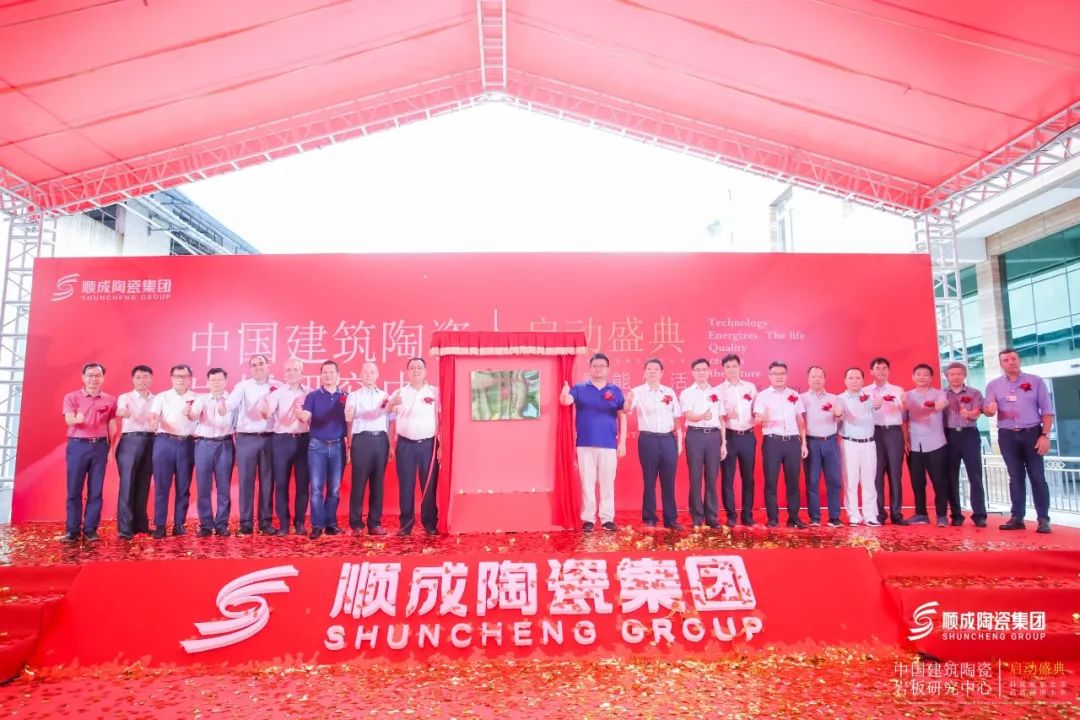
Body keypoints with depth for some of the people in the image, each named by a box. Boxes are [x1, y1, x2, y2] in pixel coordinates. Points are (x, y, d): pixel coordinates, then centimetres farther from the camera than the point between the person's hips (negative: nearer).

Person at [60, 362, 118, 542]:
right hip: (77, 445, -1)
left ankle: (90, 529, 10)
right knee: (74, 489, 0)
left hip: (100, 446, 1)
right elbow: (68, 420, -11)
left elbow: (112, 426, 10)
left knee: (95, 490, 3)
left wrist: (111, 448, 3)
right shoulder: (71, 397, 4)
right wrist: (76, 419, -34)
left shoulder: (110, 400, 9)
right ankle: (72, 530, 8)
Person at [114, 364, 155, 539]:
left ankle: (140, 524, 16)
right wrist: (123, 412, -42)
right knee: (127, 484, -5)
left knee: (143, 485, 8)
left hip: (151, 442, 3)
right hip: (130, 441, -3)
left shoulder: (156, 400, 14)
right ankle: (124, 528, -3)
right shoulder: (125, 397, 2)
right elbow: (120, 410, -20)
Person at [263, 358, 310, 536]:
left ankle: (299, 522, 16)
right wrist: (265, 409, -37)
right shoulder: (277, 392, 0)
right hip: (282, 440, -2)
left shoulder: (308, 394, 8)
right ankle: (283, 523, 14)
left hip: (304, 440, 2)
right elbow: (267, 413, -16)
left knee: (303, 483, 5)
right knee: (281, 483, 3)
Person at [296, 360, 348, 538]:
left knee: (335, 488, 6)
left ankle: (331, 523, 16)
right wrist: (300, 415, -32)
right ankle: (317, 525, 4)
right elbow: (306, 418, -11)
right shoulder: (313, 396, 3)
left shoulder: (346, 396, 6)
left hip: (338, 446, 1)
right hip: (317, 445, -1)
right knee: (316, 487, -3)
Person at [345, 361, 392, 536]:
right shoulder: (354, 395, 7)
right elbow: (348, 419, -8)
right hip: (362, 440, -3)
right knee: (359, 482, -2)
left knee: (377, 483, 5)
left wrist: (391, 445, 12)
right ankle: (356, 524, 5)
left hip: (381, 440, 3)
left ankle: (374, 523, 11)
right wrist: (348, 415, -32)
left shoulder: (385, 396, 16)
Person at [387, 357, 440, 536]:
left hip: (429, 444, -1)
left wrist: (441, 445, -3)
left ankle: (430, 523, 13)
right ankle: (406, 524, 13)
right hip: (405, 444, 1)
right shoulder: (399, 393, 8)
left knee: (430, 485, 2)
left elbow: (441, 419, 3)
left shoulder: (435, 392, 6)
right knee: (405, 485, 4)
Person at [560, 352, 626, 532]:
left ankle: (607, 518, 16)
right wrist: (564, 394, -37)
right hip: (585, 445, -1)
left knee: (607, 484, 7)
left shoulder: (615, 391, 7)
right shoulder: (579, 389, 5)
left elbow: (622, 417, 6)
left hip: (609, 445, 1)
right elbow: (565, 401, -13)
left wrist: (622, 442, 0)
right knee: (587, 483, 5)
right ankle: (588, 519, 13)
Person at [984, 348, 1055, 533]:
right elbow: (987, 409, 0)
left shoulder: (1035, 381, 2)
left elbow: (1047, 410, 0)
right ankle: (1017, 517, 10)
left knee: (1037, 476, -1)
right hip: (1007, 436, 2)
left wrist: (1045, 435, -9)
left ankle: (1043, 519, 5)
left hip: (1032, 433, -1)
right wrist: (990, 409, -26)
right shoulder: (994, 385, 7)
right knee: (1015, 477, 6)